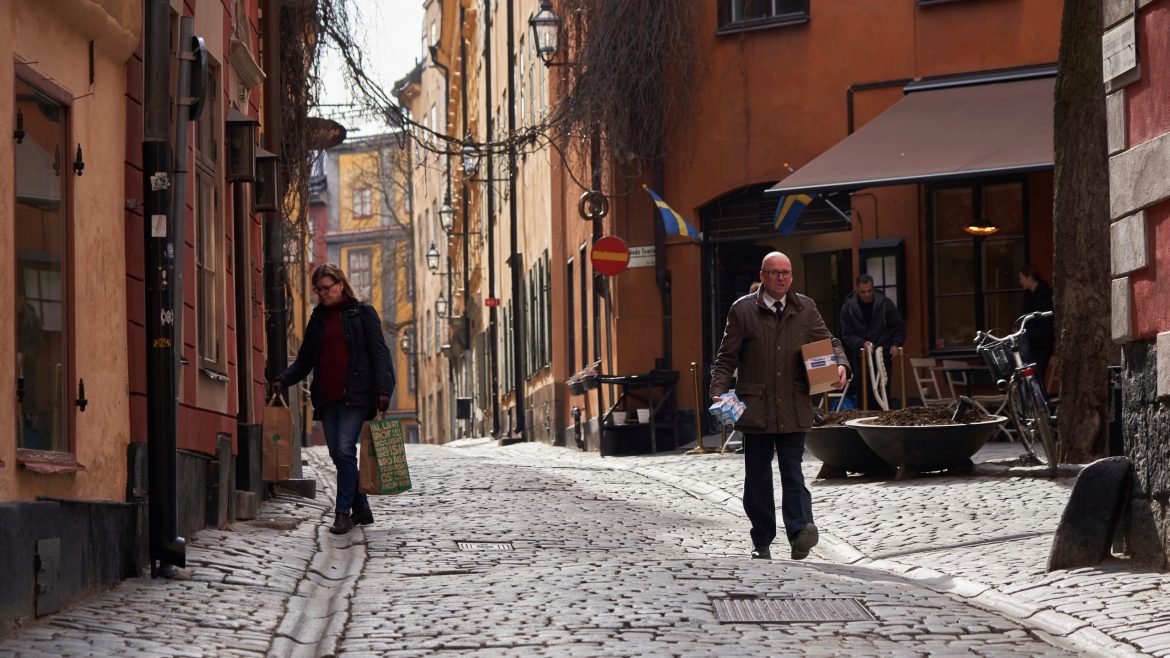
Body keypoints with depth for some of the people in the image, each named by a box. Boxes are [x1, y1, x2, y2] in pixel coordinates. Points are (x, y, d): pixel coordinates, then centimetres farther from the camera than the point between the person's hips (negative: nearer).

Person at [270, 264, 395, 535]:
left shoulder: (362, 313, 4)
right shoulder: (317, 320, 18)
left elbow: (379, 353, -1)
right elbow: (304, 360, 18)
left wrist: (382, 390, -12)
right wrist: (283, 380, 0)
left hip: (354, 394, -5)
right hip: (326, 397, 5)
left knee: (345, 449, -15)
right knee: (337, 453, 4)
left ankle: (343, 512, -13)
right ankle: (361, 509, 16)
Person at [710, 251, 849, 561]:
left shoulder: (805, 309, 10)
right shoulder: (743, 310, 2)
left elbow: (828, 342, 15)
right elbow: (727, 357, 3)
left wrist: (840, 365, -6)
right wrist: (718, 391, -10)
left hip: (793, 409, 1)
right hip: (755, 408, 0)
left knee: (792, 472, -9)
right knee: (757, 477, 7)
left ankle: (800, 531, -20)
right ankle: (761, 543, 16)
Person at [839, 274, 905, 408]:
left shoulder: (885, 303, 0)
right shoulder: (848, 307, -1)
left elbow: (899, 326, 8)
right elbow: (847, 335, -1)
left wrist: (896, 344, -7)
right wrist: (862, 343, -18)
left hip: (884, 353, 0)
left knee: (884, 388, -4)